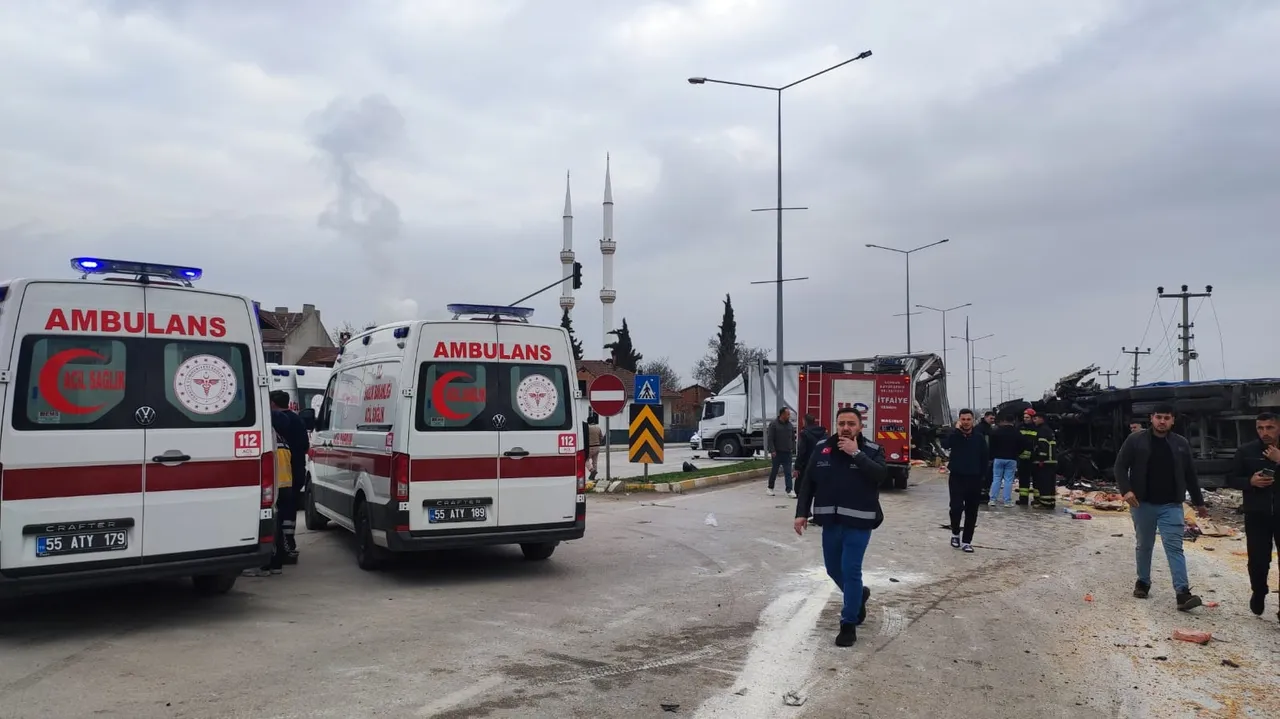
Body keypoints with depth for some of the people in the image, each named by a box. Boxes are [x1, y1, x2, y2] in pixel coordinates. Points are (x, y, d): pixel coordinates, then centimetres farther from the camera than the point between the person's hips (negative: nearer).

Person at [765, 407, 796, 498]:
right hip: (777, 453, -4)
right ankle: (770, 488, 22)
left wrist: (793, 449, 5)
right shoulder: (773, 424, -7)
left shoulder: (790, 425, 10)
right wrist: (772, 450, -16)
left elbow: (793, 438, 16)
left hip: (787, 453, 4)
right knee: (774, 471, 8)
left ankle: (789, 490, -4)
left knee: (788, 472, -2)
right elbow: (770, 439, -10)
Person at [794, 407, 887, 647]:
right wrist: (802, 513, 1)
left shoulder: (872, 450, -6)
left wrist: (856, 453, -24)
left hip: (859, 523, -4)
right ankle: (859, 595, 46)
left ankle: (848, 624, 8)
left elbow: (881, 475, -24)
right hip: (830, 521, 4)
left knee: (850, 571, -5)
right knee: (833, 569, 16)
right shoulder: (821, 448, 1)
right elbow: (808, 483, 5)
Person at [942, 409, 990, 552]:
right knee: (956, 507, -12)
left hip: (974, 479, 2)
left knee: (971, 512, 5)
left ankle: (966, 541, 14)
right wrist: (957, 429, -22)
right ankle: (955, 534, 14)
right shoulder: (954, 434, -3)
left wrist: (982, 476, 2)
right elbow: (945, 444, -25)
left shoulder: (979, 437, 1)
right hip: (957, 477, -2)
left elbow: (984, 458, 6)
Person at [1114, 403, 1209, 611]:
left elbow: (1190, 475, 13)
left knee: (1174, 547, -6)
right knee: (1144, 546, 12)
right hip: (1143, 504, -1)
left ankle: (1183, 593, -10)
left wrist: (1198, 502, 16)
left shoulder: (1181, 443, 5)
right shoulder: (1135, 440, -3)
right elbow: (1120, 466, -3)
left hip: (1171, 506, 1)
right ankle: (1143, 582, 29)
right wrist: (1126, 490, -17)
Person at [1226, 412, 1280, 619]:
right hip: (1257, 516, 1)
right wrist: (1250, 481, -14)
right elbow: (1231, 479, 5)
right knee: (1258, 560, 3)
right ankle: (1259, 593, 29)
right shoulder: (1246, 451, 2)